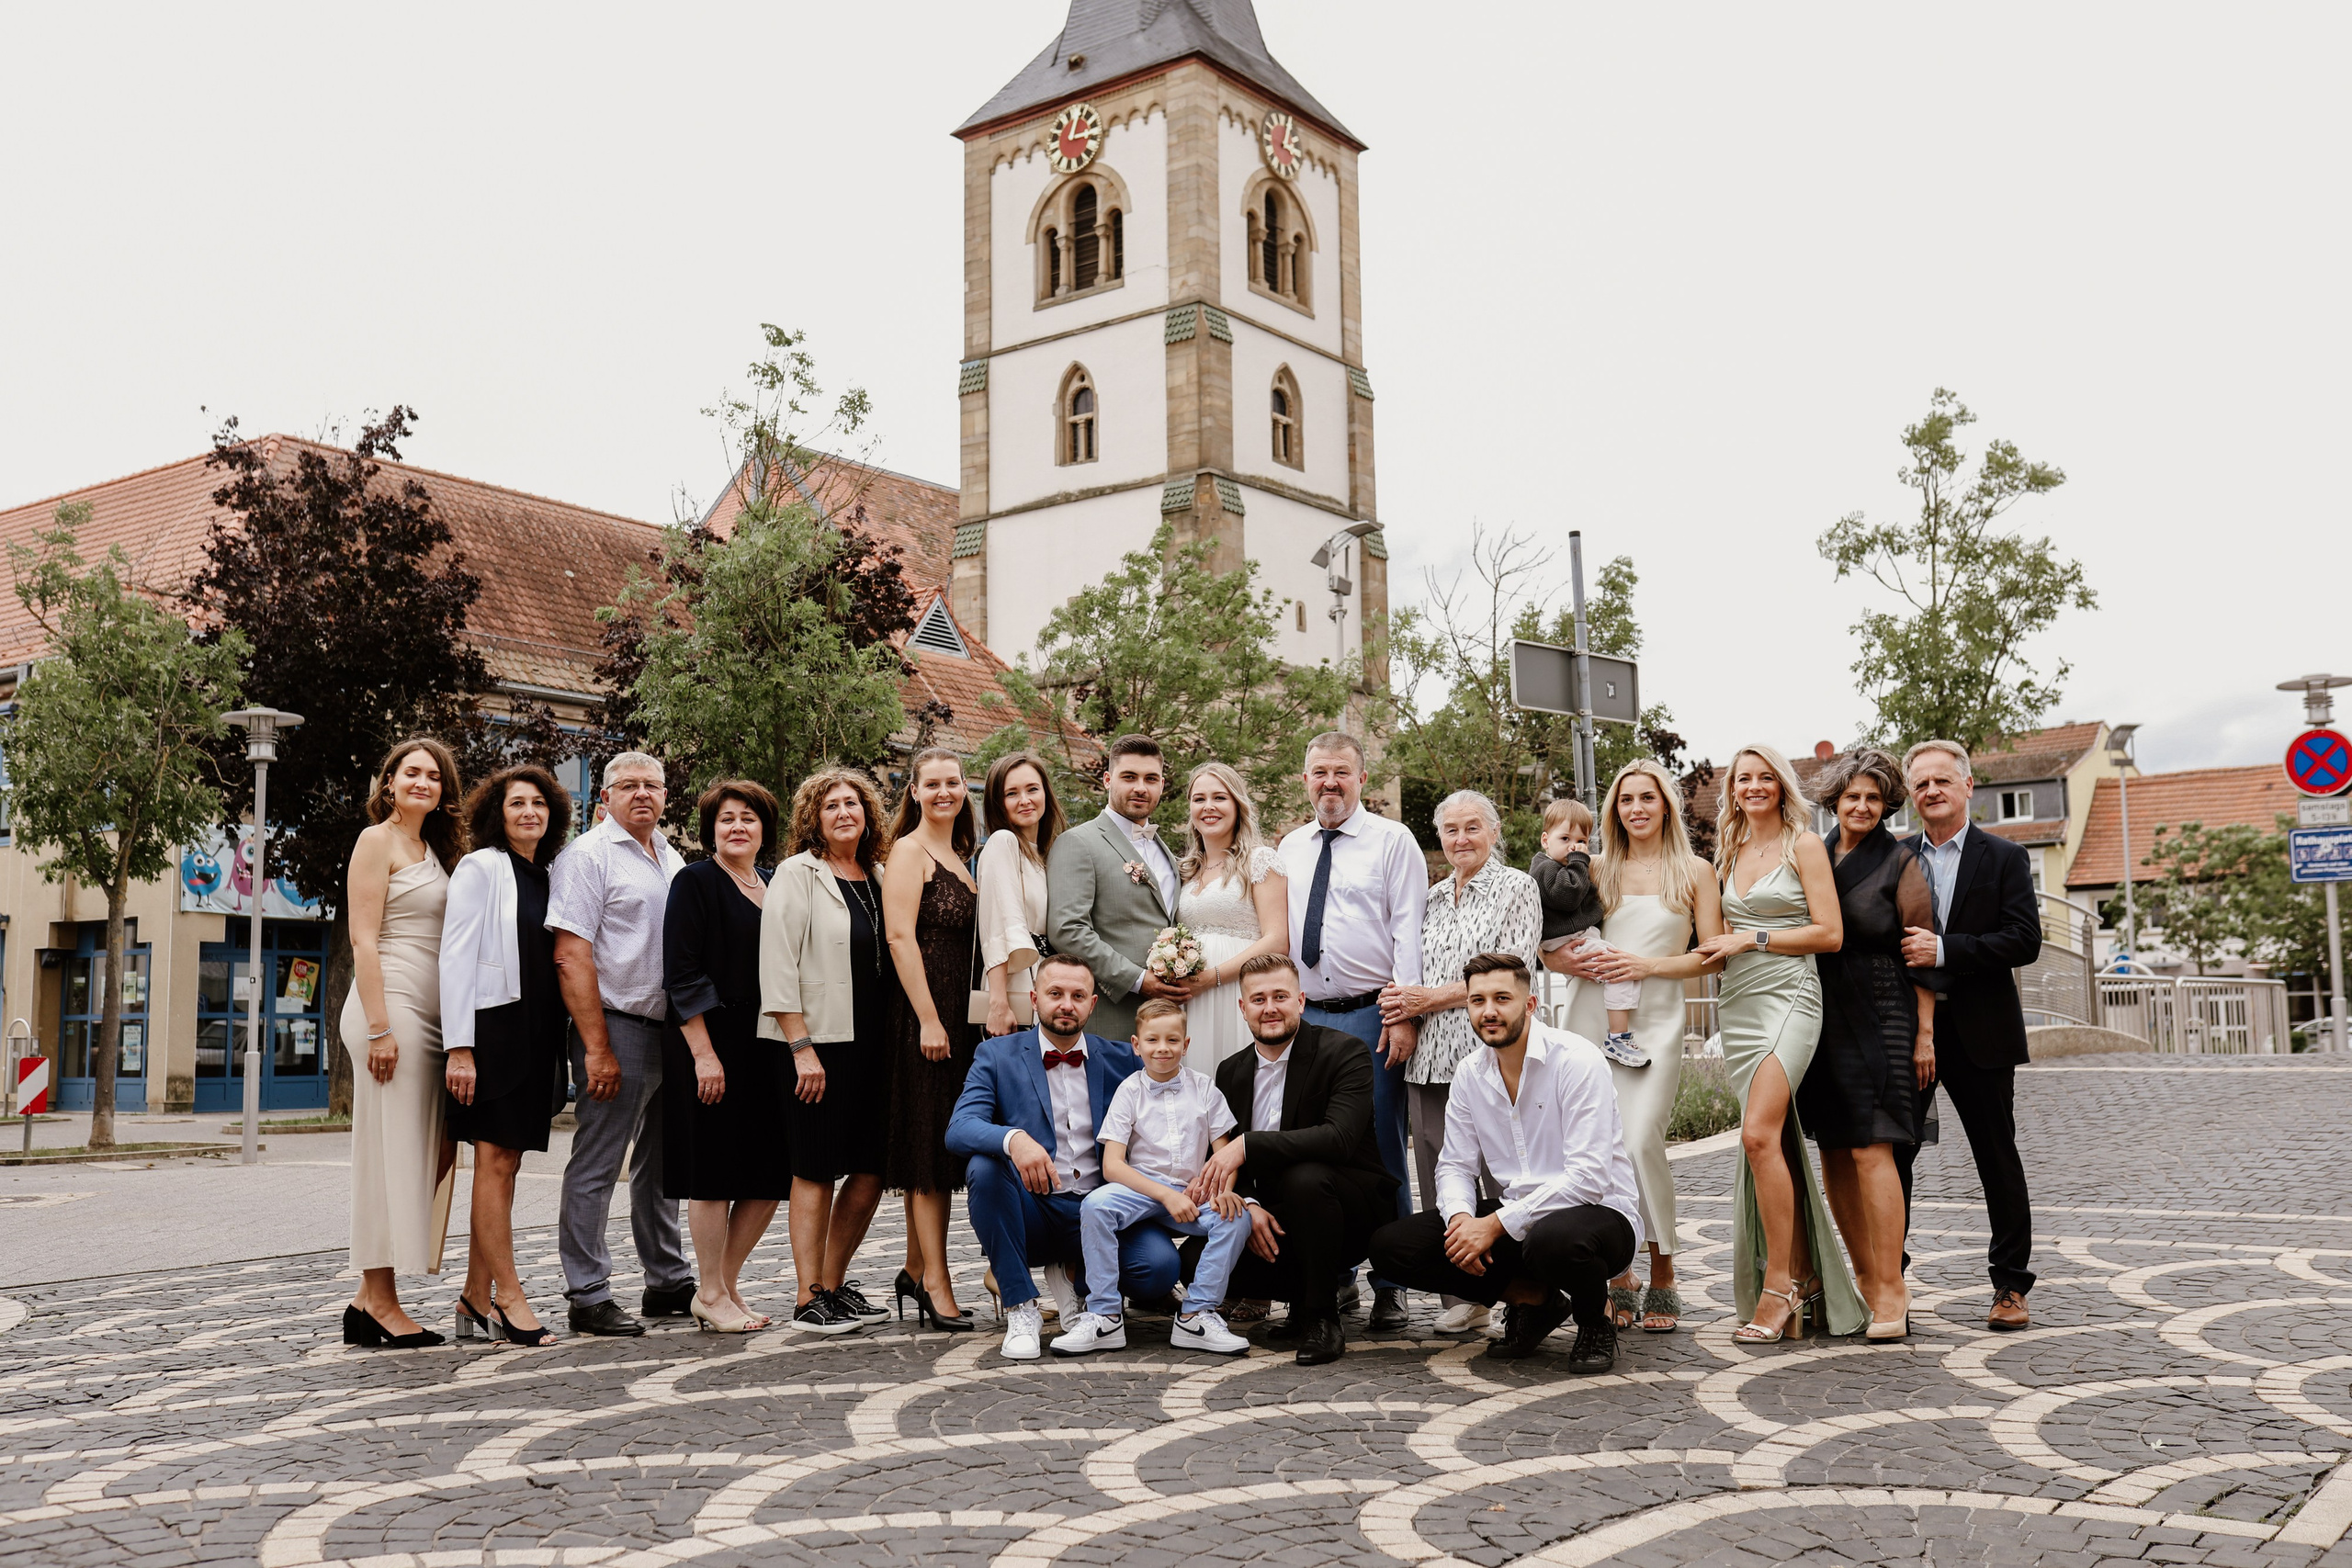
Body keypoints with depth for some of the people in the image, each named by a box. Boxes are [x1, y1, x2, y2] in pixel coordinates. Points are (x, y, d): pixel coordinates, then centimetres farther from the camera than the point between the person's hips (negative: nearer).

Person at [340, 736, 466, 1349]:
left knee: (425, 1152, 7)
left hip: (429, 1016, 8)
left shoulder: (434, 849, 20)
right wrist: (379, 1028, -17)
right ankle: (381, 1303, -3)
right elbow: (363, 938, -10)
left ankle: (370, 1298, 12)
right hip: (392, 1006, -8)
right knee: (390, 1152, -7)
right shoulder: (378, 840, -2)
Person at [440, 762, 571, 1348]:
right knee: (495, 1162, -5)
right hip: (492, 1028, -7)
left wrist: (557, 1044, 11)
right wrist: (458, 1047, -16)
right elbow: (455, 957, -9)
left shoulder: (546, 876, 16)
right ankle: (509, 1298, -3)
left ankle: (475, 1303, 12)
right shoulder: (481, 867, -4)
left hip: (536, 1032, 7)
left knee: (505, 1164, 7)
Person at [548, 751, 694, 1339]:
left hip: (673, 1028, 8)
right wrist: (597, 1048, -19)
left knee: (663, 1163, 16)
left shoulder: (672, 859, 16)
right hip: (618, 1026, -8)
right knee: (597, 1165, -3)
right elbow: (570, 957, -14)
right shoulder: (587, 855, -7)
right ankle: (587, 1297, 4)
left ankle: (668, 1283, 26)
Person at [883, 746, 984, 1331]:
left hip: (958, 1013, 8)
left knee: (939, 1150, 11)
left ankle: (916, 1271, 21)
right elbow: (900, 936, -15)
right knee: (930, 1149, -6)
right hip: (922, 1012, -8)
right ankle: (937, 1286, -4)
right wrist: (929, 1019, -19)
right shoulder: (909, 850, -6)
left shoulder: (962, 855, 18)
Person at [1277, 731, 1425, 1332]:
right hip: (1306, 1015, 5)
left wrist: (1404, 1014, -14)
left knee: (1381, 1150, -2)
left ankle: (1389, 1286, 6)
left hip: (1372, 1015, -4)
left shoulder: (1392, 840, 0)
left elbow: (1409, 929, -7)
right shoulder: (1290, 848, 15)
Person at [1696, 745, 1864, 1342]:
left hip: (1787, 996, -6)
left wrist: (1751, 939, -8)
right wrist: (1722, 946, 8)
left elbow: (1828, 933, -8)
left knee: (1759, 1133, -20)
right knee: (1776, 1143, 5)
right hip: (1738, 1004, 6)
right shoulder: (1732, 852, 18)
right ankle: (1803, 1277, 10)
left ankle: (1779, 1283, -12)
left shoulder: (1803, 845, 0)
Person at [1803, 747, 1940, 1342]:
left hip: (1879, 1019, -5)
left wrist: (1925, 1033, -8)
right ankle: (1864, 1277, 16)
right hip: (1822, 1021, 5)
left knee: (1870, 1151, -12)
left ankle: (1891, 1290, -9)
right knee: (1833, 1154, 6)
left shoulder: (1901, 862, -1)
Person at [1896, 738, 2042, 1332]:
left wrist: (1943, 950, -19)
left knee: (1998, 1160, 6)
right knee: (1889, 1155, 3)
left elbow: (2025, 940, -10)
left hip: (1978, 1035, -2)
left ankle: (2011, 1286, 15)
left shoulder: (2005, 858, 1)